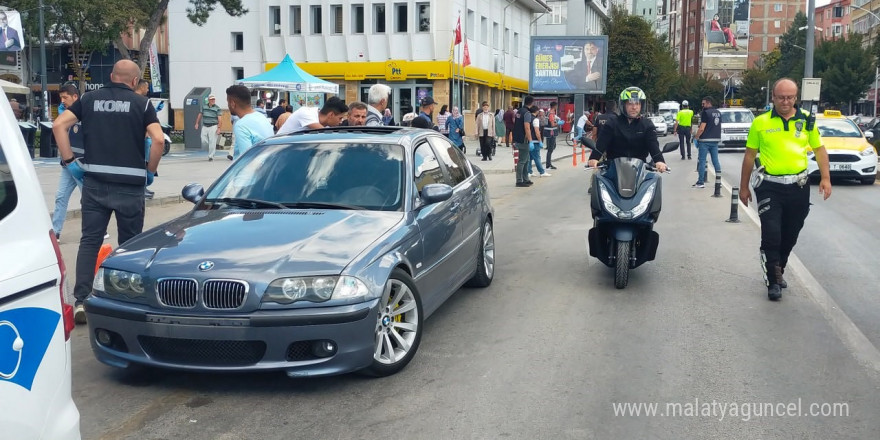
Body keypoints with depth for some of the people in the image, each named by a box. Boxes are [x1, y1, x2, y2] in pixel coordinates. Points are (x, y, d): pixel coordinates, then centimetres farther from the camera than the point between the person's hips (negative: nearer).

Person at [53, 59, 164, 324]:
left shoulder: (89, 99, 10)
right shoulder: (141, 103, 2)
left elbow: (59, 125, 0)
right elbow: (158, 139, -11)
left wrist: (69, 161, 4)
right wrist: (150, 171, 1)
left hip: (94, 182, 2)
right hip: (130, 184, -2)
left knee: (89, 241, 7)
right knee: (129, 244, 9)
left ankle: (81, 301, 0)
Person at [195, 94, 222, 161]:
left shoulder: (217, 108, -3)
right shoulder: (204, 107, 10)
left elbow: (219, 119, -8)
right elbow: (200, 115, 20)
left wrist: (218, 128, -16)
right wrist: (197, 123, 16)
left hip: (213, 126, -4)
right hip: (205, 126, 4)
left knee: (212, 142, -6)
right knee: (203, 141, -1)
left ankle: (211, 156, 2)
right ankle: (212, 150, 24)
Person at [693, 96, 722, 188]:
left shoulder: (705, 113, -13)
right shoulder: (718, 113, 11)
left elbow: (702, 128, -18)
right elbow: (719, 126, 17)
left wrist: (696, 138, -7)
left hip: (705, 140, -7)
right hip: (715, 140, 7)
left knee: (702, 161, -1)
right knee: (715, 160, 11)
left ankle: (701, 182, 0)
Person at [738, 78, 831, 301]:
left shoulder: (807, 121, 3)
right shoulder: (760, 122, -3)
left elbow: (819, 150, 9)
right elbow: (750, 155, 3)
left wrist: (825, 178, -4)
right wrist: (744, 187, 5)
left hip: (798, 187, 3)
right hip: (770, 187, -3)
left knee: (790, 236, 14)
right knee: (771, 235, -8)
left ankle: (778, 272, 34)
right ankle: (773, 281, 4)